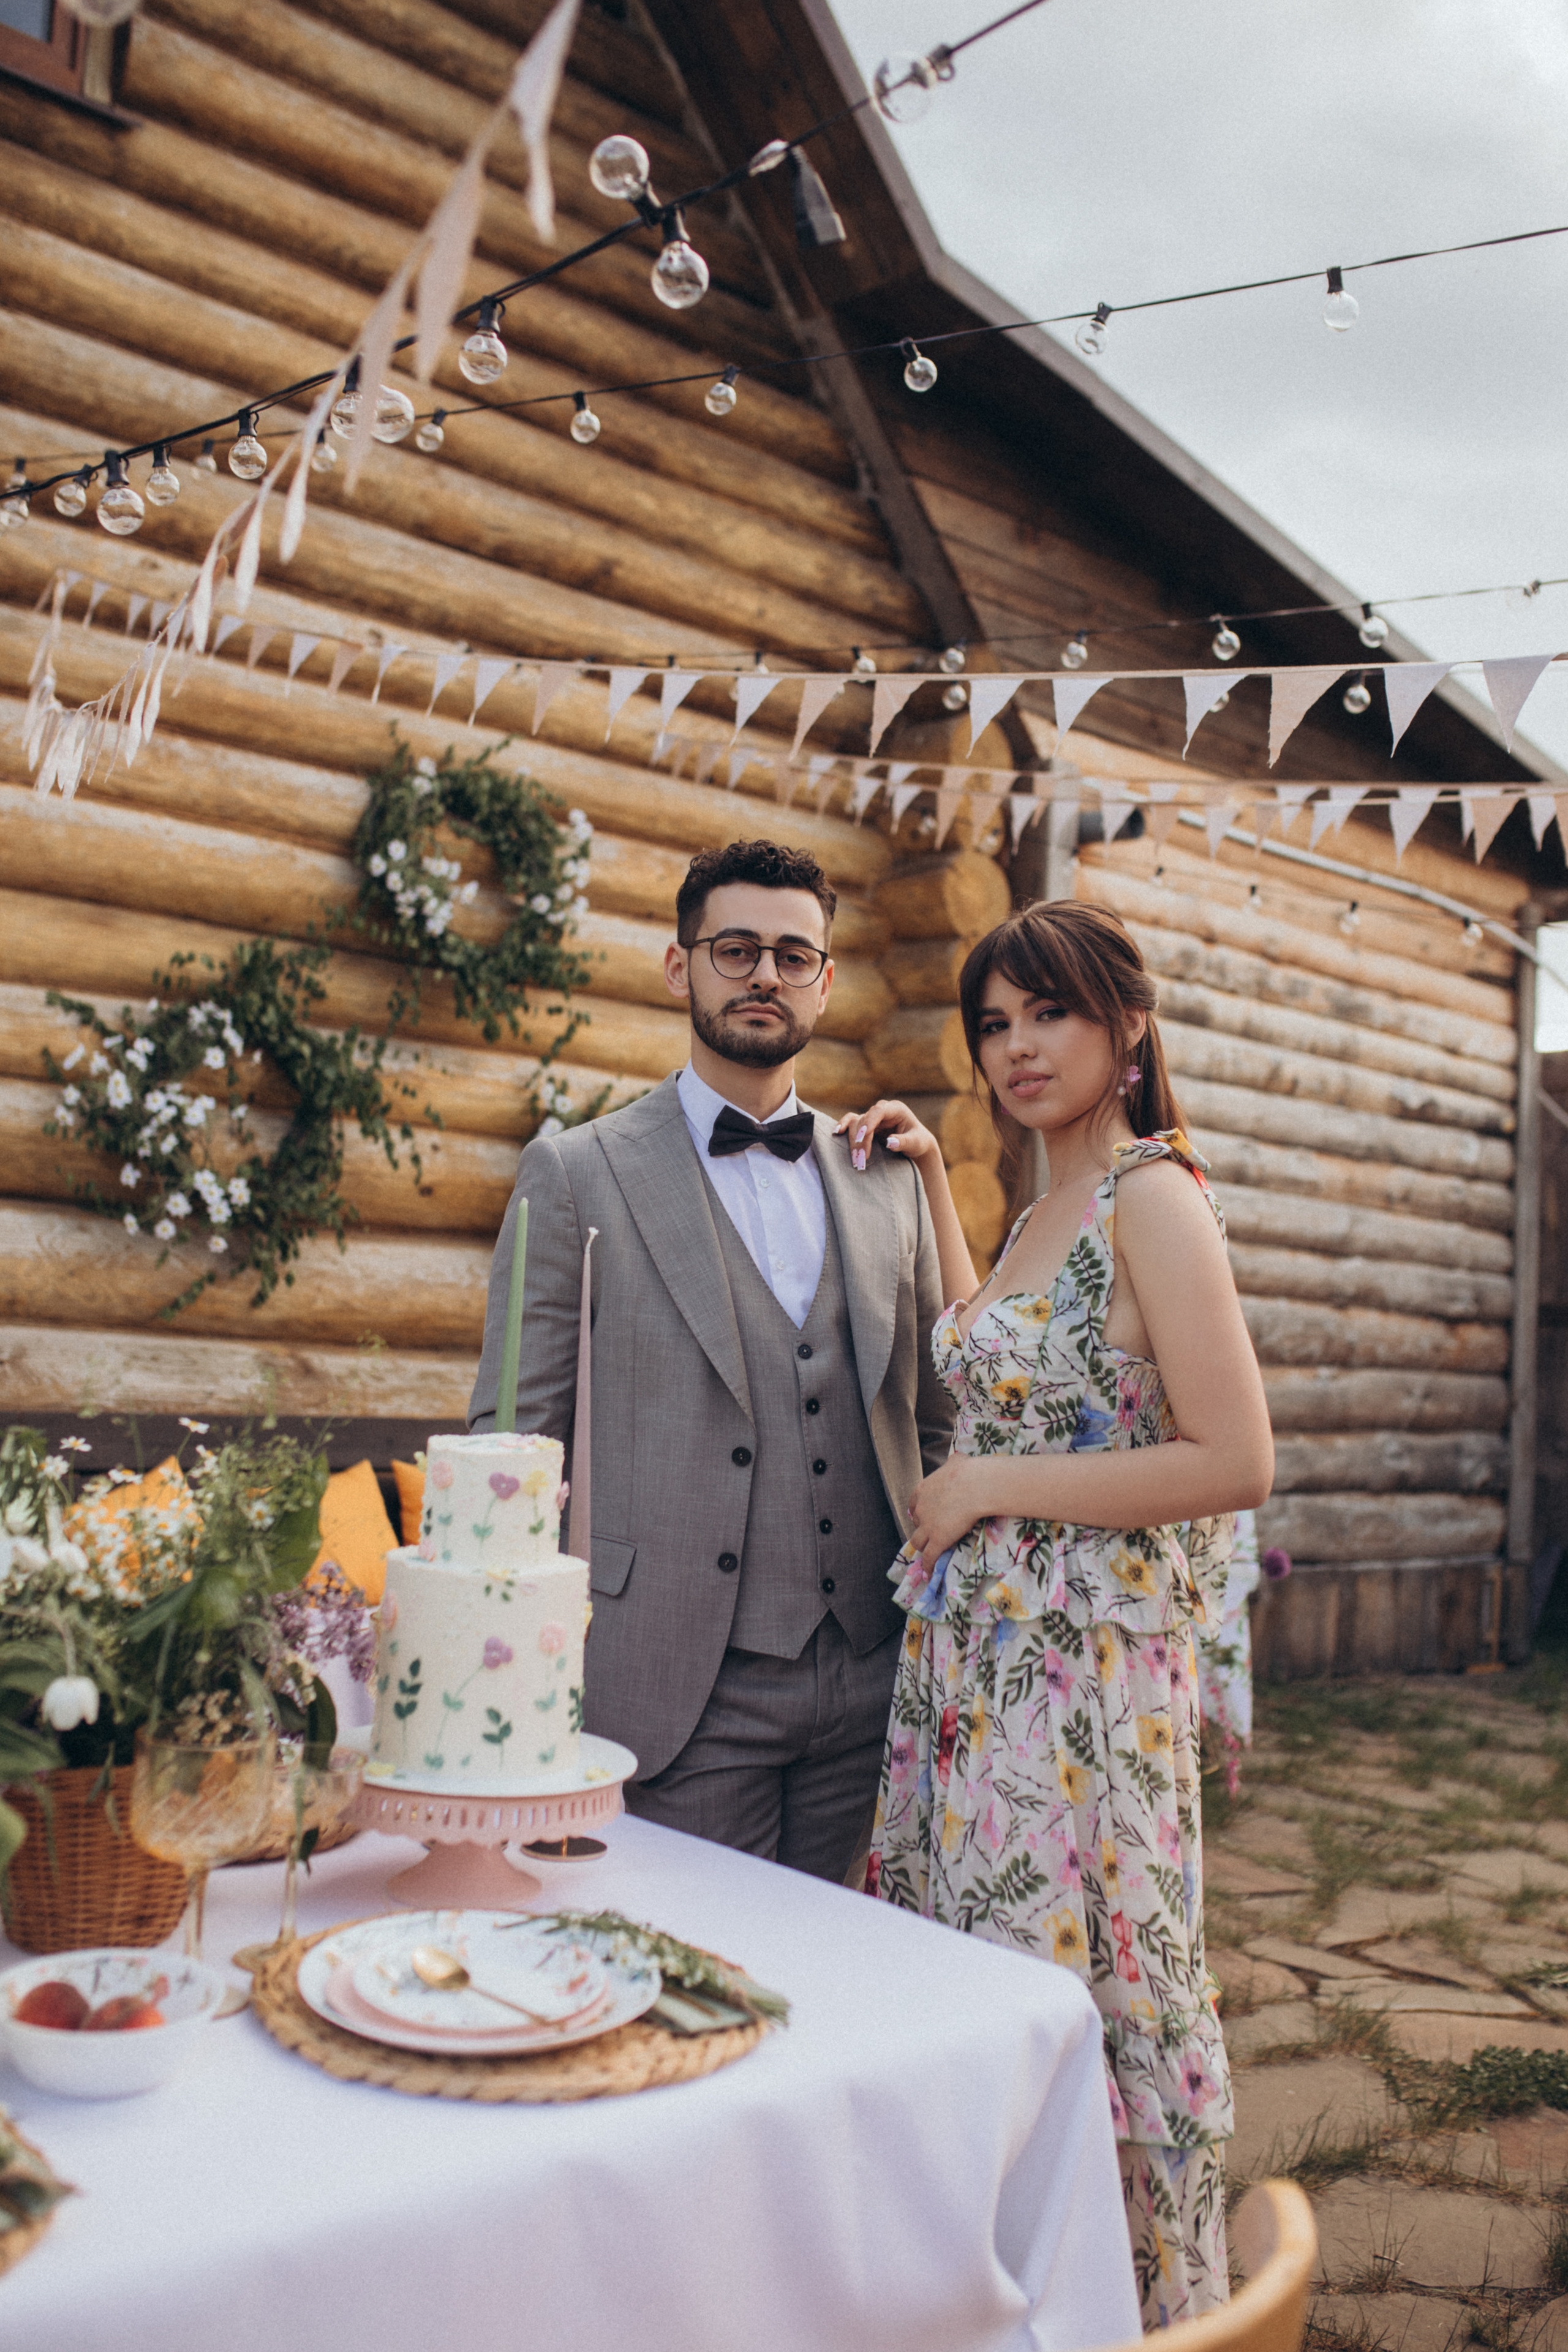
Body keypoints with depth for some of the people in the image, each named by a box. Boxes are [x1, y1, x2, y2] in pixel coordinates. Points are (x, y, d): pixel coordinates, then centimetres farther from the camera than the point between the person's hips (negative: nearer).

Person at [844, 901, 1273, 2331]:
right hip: (974, 1650, 8)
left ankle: (1123, 2301, 26)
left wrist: (993, 1488, -15)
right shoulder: (1049, 1208, 12)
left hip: (1084, 1667, -8)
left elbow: (1234, 1462, -20)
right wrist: (932, 1180, 22)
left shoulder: (1154, 1196, -14)